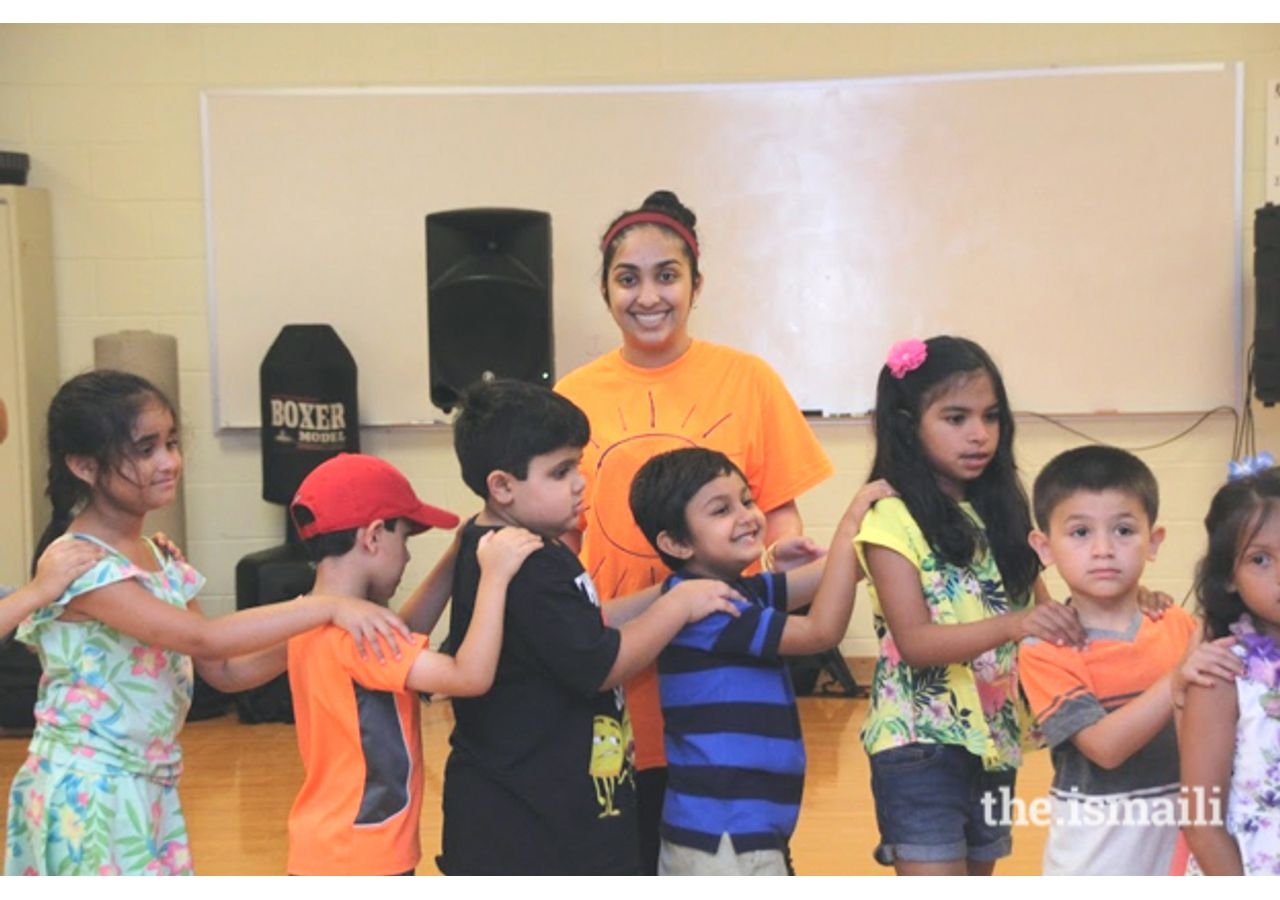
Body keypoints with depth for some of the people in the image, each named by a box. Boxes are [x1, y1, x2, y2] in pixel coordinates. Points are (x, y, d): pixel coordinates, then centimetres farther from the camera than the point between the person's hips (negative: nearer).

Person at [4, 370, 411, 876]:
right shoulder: (79, 564, -20)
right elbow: (205, 640, -29)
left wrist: (312, 639, -8)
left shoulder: (162, 562, 8)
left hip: (148, 790, 8)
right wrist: (328, 607, -31)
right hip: (86, 794, -8)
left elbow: (224, 671, 8)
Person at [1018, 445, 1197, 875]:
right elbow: (1104, 746, -25)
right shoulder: (1045, 650, -15)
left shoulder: (1180, 627, -1)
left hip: (1180, 830, 4)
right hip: (1097, 843, -4)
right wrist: (1179, 680, -33)